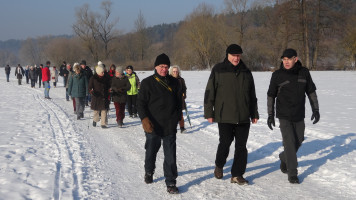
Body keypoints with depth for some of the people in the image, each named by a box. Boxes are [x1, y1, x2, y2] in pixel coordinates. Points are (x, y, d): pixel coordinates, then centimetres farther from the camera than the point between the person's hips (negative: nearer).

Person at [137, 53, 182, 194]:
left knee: (170, 156, -1)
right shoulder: (148, 83, -3)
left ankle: (171, 183, 6)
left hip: (170, 127, 1)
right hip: (153, 126, -1)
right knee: (151, 152, 16)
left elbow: (179, 102, 17)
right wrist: (144, 119, -16)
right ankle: (149, 172, 42)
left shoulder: (174, 83, 7)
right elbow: (141, 103, -4)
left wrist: (177, 118, 13)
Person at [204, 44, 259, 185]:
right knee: (225, 144, 1)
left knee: (241, 146, 3)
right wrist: (209, 113, -5)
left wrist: (254, 113, 17)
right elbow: (210, 92, -1)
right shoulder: (218, 70, -1)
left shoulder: (246, 72, 11)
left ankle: (237, 175, 12)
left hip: (243, 117, 4)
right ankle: (219, 166, 29)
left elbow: (252, 95, 18)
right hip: (224, 116, -3)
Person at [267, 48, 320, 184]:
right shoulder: (277, 75, -6)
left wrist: (316, 110, 5)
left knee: (298, 141, 12)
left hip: (299, 116, 3)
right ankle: (292, 174, -3)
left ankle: (284, 158, 39)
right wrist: (270, 115, -1)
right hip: (284, 116, -3)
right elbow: (271, 95, 1)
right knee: (289, 143, -10)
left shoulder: (304, 73, 0)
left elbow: (311, 91, 9)